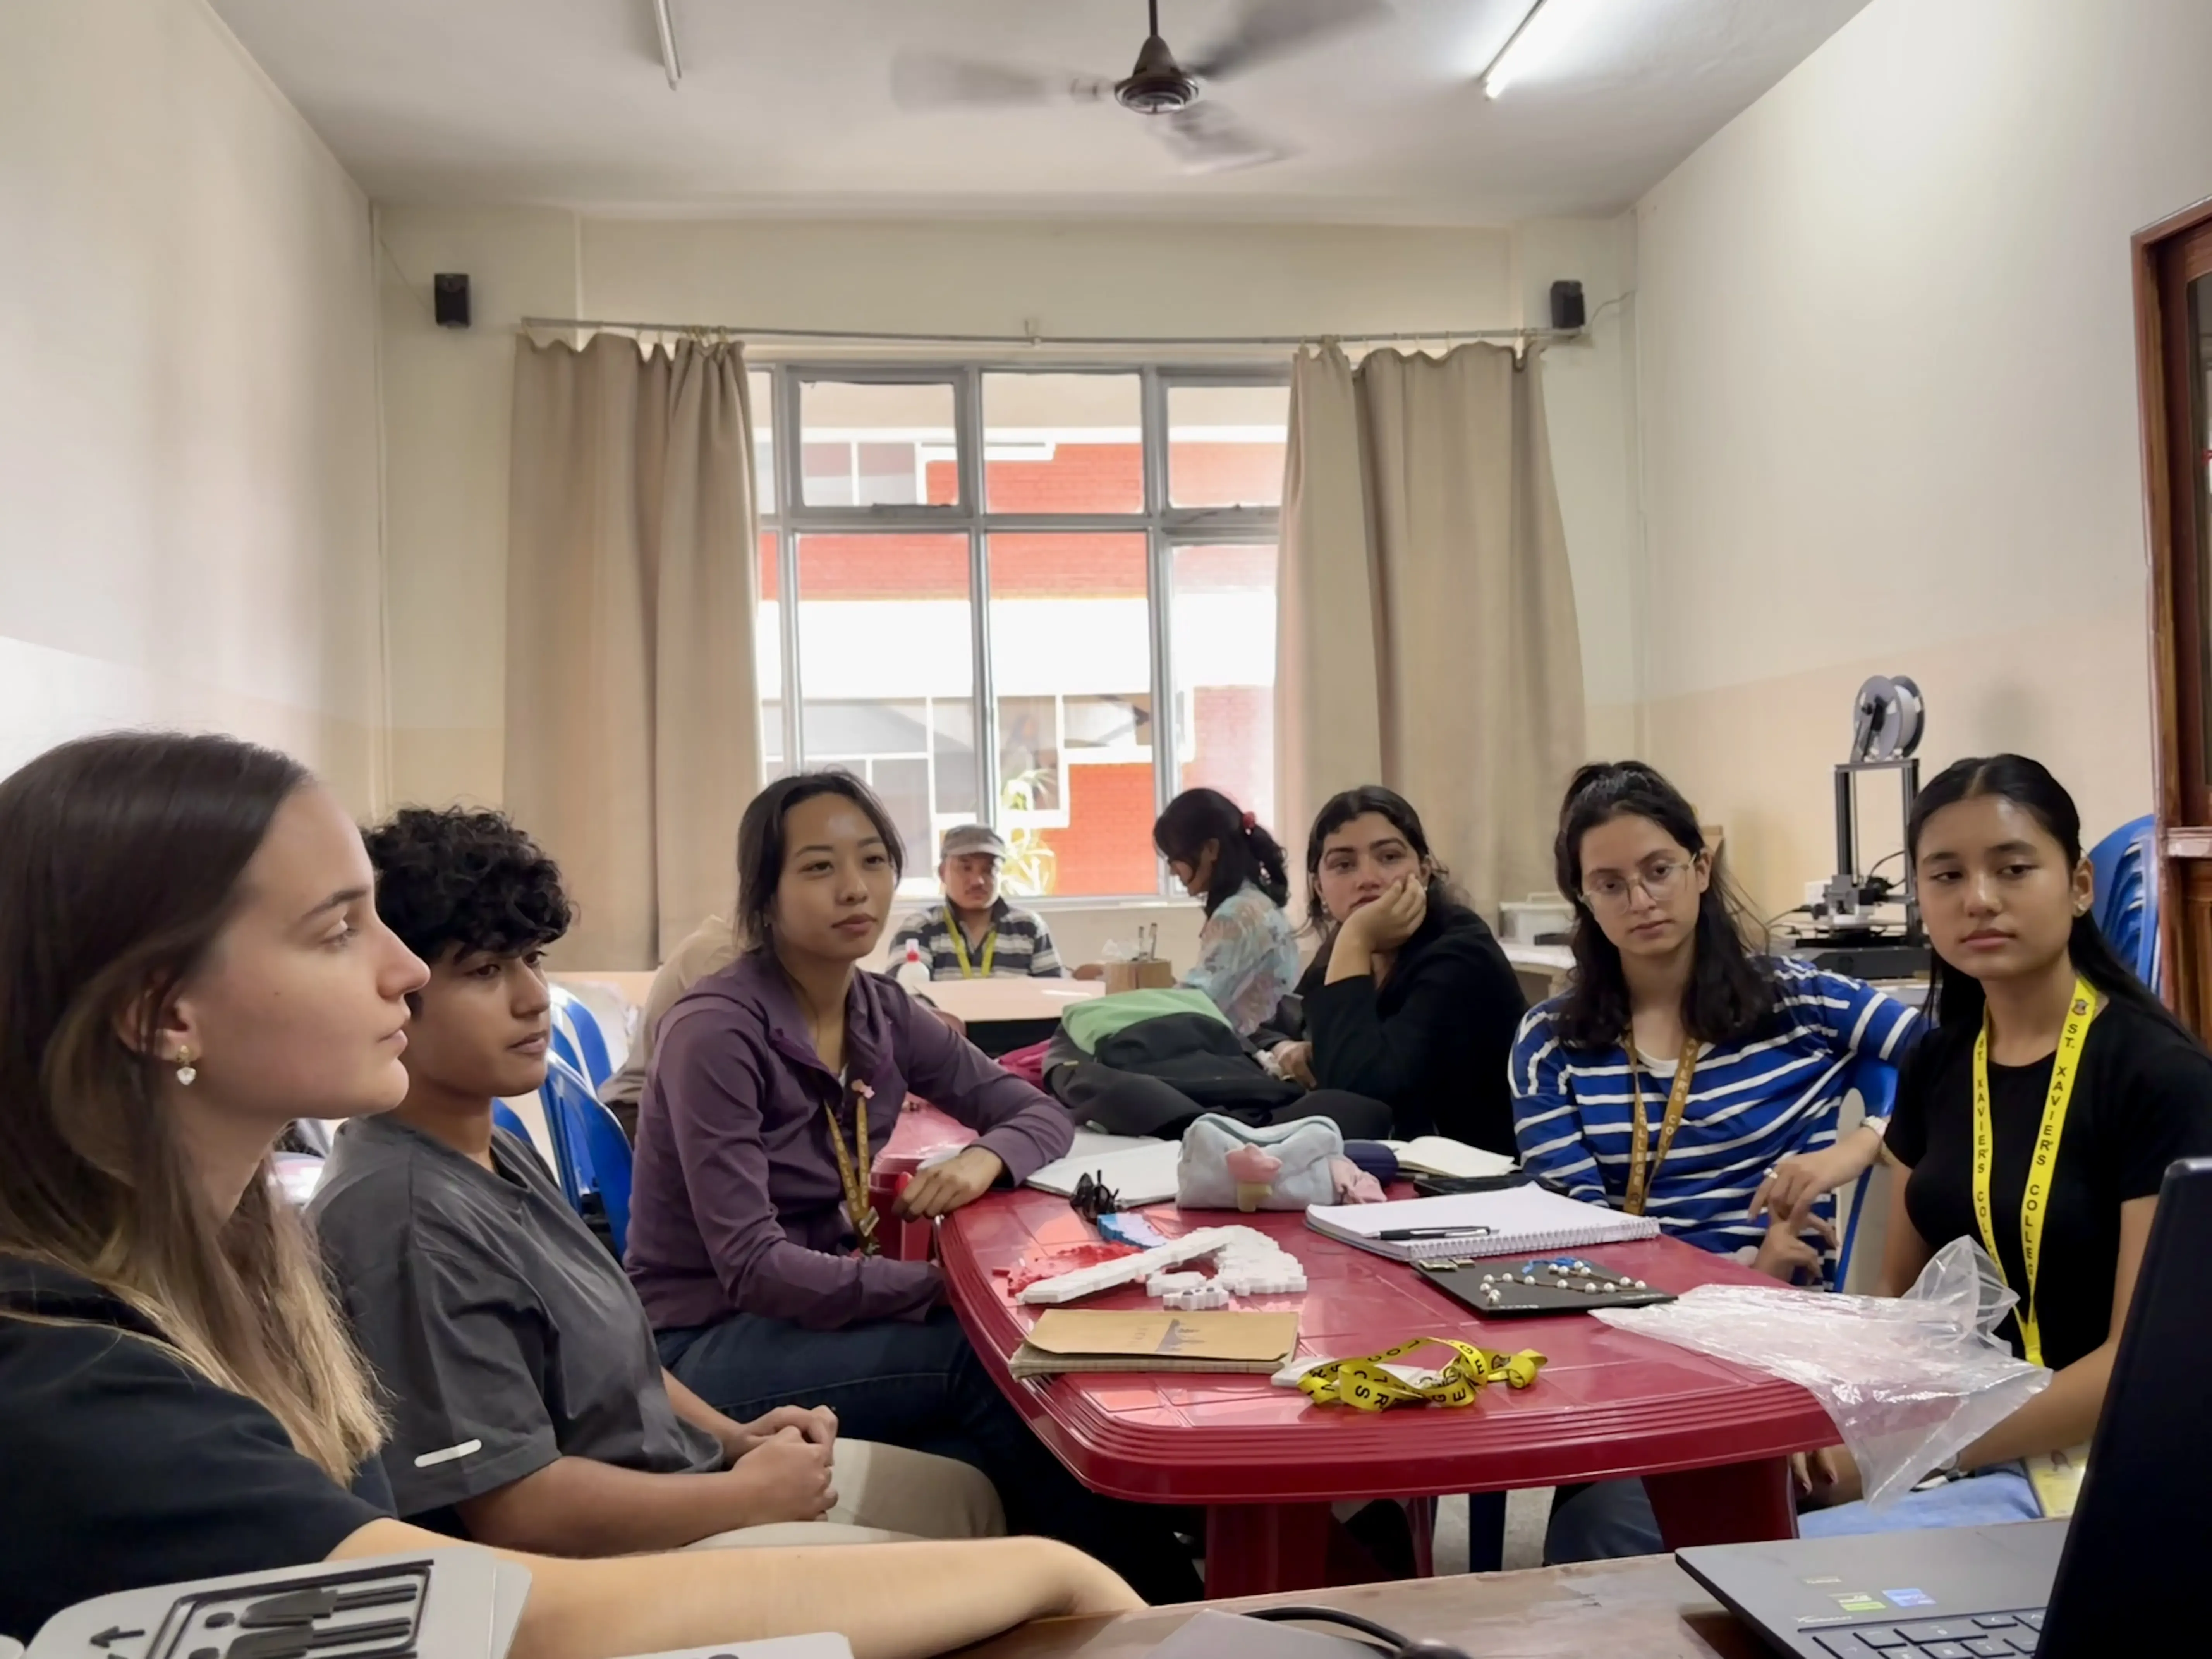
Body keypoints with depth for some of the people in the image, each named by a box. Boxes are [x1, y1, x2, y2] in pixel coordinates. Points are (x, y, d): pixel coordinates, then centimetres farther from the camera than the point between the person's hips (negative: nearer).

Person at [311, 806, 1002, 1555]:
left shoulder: (501, 1154, 5)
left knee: (966, 1497, 17)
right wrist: (750, 1494, -16)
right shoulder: (403, 1216, -26)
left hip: (671, 1473, 10)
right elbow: (518, 1510, -26)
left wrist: (736, 1438, 3)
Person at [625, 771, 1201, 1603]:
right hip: (709, 1348, -6)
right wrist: (955, 1285, -24)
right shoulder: (716, 1031, -20)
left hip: (814, 1315, 6)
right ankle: (1158, 1602, -4)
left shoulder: (881, 1013, 1)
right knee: (992, 1360, -21)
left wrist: (987, 1157, -17)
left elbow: (1041, 1112, 7)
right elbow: (752, 1268, -24)